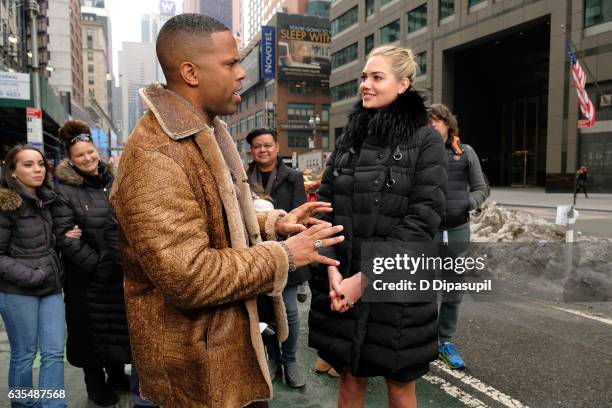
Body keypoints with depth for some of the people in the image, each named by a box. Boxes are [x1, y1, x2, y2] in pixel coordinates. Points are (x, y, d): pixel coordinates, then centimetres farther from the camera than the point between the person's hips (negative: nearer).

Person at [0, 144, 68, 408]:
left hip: (51, 286, 5)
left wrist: (57, 271, 7)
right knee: (24, 354, 8)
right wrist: (31, 276, -16)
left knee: (54, 352, 4)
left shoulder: (47, 200, 8)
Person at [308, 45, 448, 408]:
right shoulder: (349, 138, 8)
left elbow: (422, 221, -12)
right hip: (342, 287, 4)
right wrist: (332, 269, -9)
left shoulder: (425, 141, -5)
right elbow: (325, 205, 4)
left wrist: (365, 277, -15)